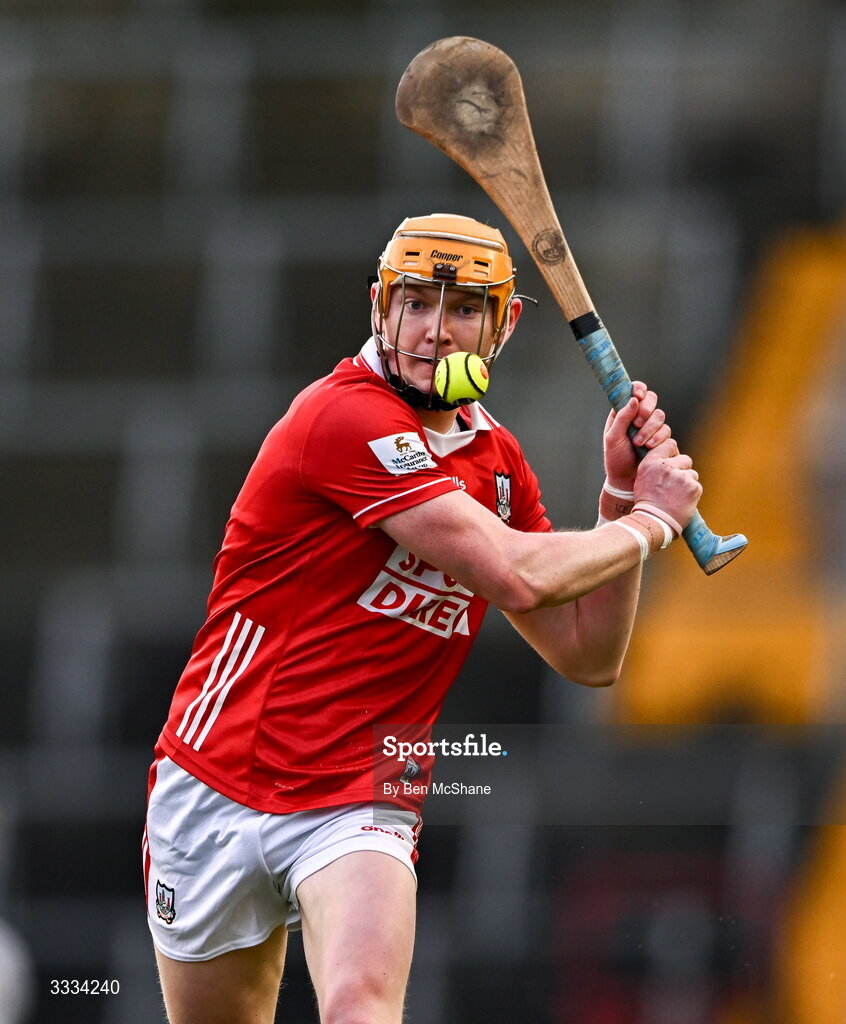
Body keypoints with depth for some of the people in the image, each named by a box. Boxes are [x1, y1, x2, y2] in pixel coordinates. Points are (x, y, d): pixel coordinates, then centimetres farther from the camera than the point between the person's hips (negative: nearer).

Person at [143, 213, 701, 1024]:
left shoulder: (495, 461, 9)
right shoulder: (348, 417, -16)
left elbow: (589, 658, 12)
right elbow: (516, 578, -22)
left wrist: (621, 494, 1)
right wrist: (650, 521, -6)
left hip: (358, 804, 4)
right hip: (218, 795, -4)